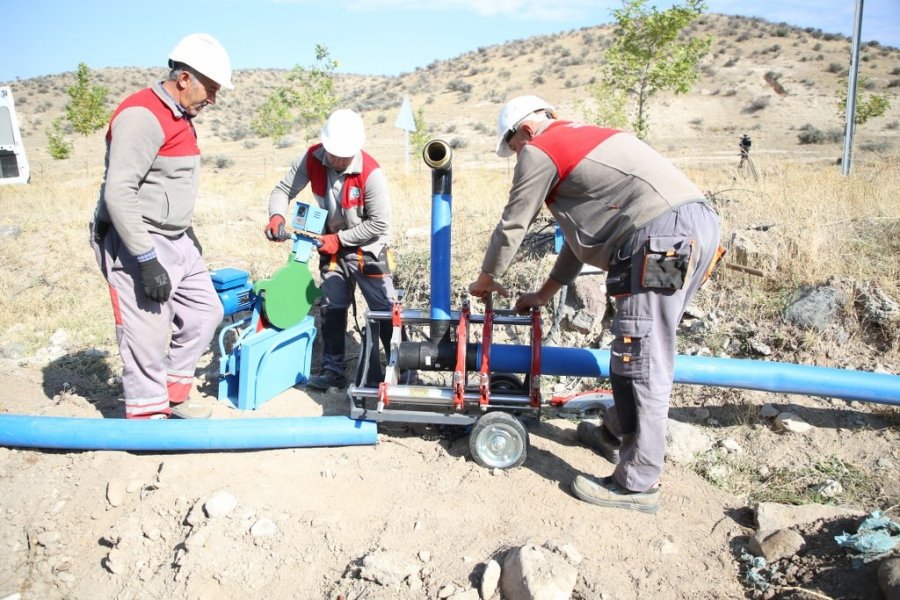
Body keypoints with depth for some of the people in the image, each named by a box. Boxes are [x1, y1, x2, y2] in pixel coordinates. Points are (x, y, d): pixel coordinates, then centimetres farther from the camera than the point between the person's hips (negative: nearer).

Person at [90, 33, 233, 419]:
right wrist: (147, 260, -24)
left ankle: (174, 396, 28)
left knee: (205, 313, 15)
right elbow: (119, 193, -23)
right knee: (148, 336, -4)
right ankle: (148, 417, 12)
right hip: (137, 246, -10)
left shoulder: (180, 119, 13)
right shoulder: (142, 115, -17)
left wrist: (187, 233, 25)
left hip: (176, 241, 10)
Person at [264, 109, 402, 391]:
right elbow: (283, 190, -7)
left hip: (368, 249, -4)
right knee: (332, 308, 10)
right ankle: (333, 370, 21)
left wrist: (340, 239, -21)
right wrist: (277, 216, -28)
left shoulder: (370, 173, -27)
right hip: (332, 247, 4)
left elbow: (379, 223, -22)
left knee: (385, 310, 1)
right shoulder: (311, 159, -15)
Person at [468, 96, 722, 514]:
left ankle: (637, 484, 5)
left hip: (661, 235, -10)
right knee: (645, 350, 20)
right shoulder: (585, 138, 31)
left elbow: (512, 225, 7)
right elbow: (586, 228, 33)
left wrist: (486, 280, 25)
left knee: (642, 361, -4)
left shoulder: (539, 149, 3)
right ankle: (617, 435, 36)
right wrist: (544, 295, 36)